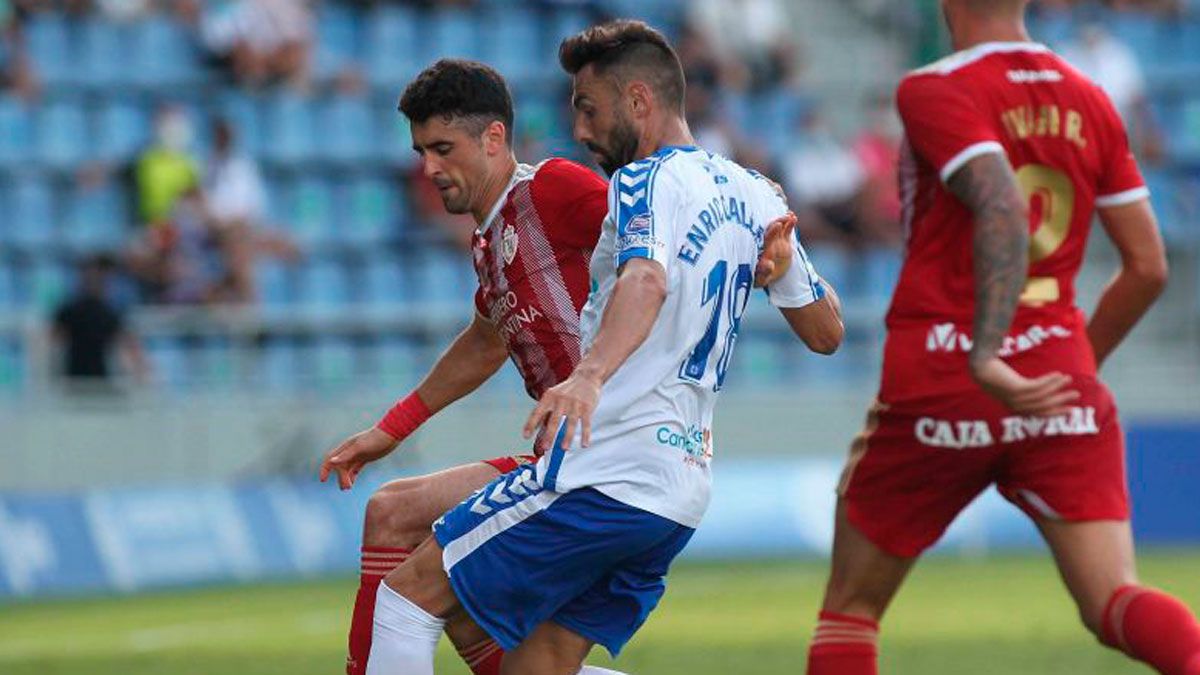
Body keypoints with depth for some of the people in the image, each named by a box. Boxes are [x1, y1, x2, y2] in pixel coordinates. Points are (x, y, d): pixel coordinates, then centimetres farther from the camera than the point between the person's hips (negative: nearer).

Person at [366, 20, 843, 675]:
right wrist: (783, 260, 40)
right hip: (684, 490, 9)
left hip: (602, 471, -9)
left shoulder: (648, 179, -7)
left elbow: (646, 281, -30)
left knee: (408, 594, -3)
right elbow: (826, 331, 23)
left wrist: (590, 375, -46)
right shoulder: (753, 195, 16)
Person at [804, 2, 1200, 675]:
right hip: (1062, 380, 4)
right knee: (1114, 603, -7)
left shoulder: (934, 91, -7)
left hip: (938, 389, -4)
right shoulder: (1090, 102, 11)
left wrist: (984, 358, -31)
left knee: (850, 607, 13)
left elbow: (1003, 210, -24)